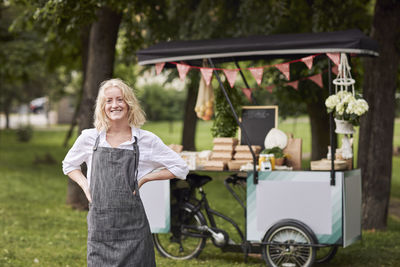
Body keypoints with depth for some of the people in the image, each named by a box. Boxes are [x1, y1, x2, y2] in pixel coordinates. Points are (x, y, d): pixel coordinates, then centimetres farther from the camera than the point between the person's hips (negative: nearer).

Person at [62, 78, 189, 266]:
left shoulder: (145, 140, 1)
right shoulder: (89, 138, 6)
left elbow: (180, 168, 7)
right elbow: (68, 165, 22)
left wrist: (144, 178, -1)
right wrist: (85, 185, 4)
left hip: (132, 224, -1)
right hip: (100, 224, 1)